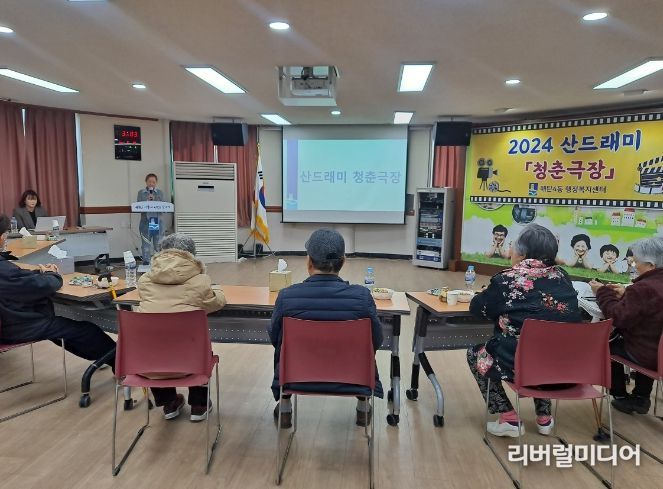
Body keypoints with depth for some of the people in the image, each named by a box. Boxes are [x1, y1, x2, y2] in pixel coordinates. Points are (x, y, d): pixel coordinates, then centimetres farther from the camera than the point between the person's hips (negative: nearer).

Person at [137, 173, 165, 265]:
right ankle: (146, 263, 14)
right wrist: (147, 200, -14)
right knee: (145, 244, 4)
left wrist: (154, 200, -14)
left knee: (159, 244, 5)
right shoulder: (141, 192, 5)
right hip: (145, 222, 0)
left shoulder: (160, 192, 7)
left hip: (157, 221, 0)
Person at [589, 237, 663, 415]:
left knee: (609, 343, 14)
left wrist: (602, 292, -12)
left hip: (648, 355, -8)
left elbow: (618, 318, -22)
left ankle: (621, 396, 26)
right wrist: (625, 295, 10)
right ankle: (641, 397, 38)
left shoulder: (644, 288, -28)